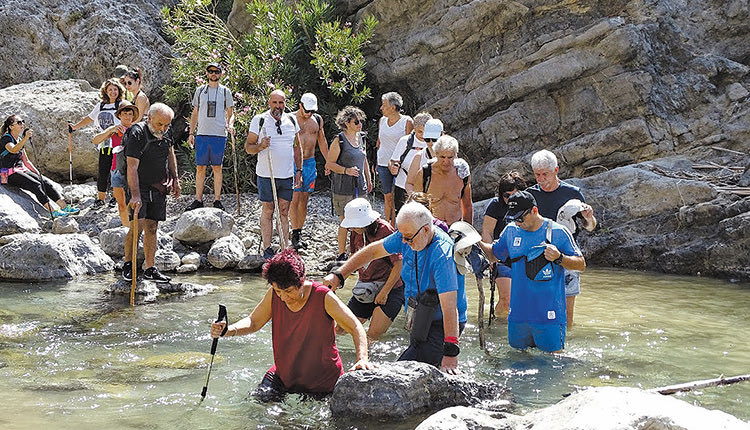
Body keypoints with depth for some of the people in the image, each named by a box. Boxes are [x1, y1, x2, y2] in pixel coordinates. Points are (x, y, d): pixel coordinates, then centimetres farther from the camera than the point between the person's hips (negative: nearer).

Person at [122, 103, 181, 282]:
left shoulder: (167, 131, 3)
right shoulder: (137, 135, -20)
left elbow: (170, 154, 22)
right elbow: (132, 167, -26)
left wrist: (175, 179, 17)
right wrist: (135, 195, -33)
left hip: (159, 187, 6)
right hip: (139, 187, -6)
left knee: (152, 227, 7)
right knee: (137, 226, -12)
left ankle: (150, 269, 10)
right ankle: (128, 264, 7)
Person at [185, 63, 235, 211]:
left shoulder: (225, 92, 8)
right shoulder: (200, 91, 12)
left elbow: (230, 113, 12)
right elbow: (195, 113, 16)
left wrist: (230, 125, -9)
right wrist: (191, 133, 9)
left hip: (219, 135, -1)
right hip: (202, 134, 1)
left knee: (217, 168, 1)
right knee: (200, 168, 1)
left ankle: (217, 200, 7)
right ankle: (198, 200, 7)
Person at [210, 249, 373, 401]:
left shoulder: (324, 298, -22)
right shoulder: (274, 295, -11)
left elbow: (356, 328, -16)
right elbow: (253, 322, 4)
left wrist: (362, 359, -34)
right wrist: (227, 331, -16)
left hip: (324, 379, -3)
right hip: (284, 373, 3)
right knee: (263, 397, -12)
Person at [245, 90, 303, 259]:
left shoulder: (291, 120, 8)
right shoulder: (259, 120, -3)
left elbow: (297, 147, 17)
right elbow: (248, 147, -1)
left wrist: (299, 170, 11)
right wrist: (261, 146, -21)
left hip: (287, 175, 3)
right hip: (266, 174, -3)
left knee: (284, 212, 6)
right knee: (267, 211, 2)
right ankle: (267, 249, 8)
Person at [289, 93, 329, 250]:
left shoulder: (317, 119, 8)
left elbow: (322, 141, 19)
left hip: (310, 163, 5)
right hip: (293, 162, -5)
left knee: (304, 200, 7)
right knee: (294, 199, -9)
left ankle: (299, 233, 13)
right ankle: (295, 234, -8)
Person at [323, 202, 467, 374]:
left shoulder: (442, 254, -29)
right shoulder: (407, 236, -5)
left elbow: (450, 307, -34)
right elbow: (373, 251, 10)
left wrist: (451, 353, -39)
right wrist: (338, 275, 5)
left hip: (444, 325, -9)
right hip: (421, 320, 9)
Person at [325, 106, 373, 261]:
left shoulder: (360, 138, 11)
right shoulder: (339, 140, -9)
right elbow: (330, 164, -8)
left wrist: (368, 180, 22)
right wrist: (346, 170, -21)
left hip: (360, 186, 6)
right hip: (343, 187, -6)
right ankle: (342, 254, 8)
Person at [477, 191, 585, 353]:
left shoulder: (558, 232, -8)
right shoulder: (511, 230, 6)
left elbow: (581, 265, -5)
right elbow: (494, 254, 20)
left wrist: (559, 258, -23)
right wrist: (476, 243, 2)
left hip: (549, 314, -4)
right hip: (518, 313, 5)